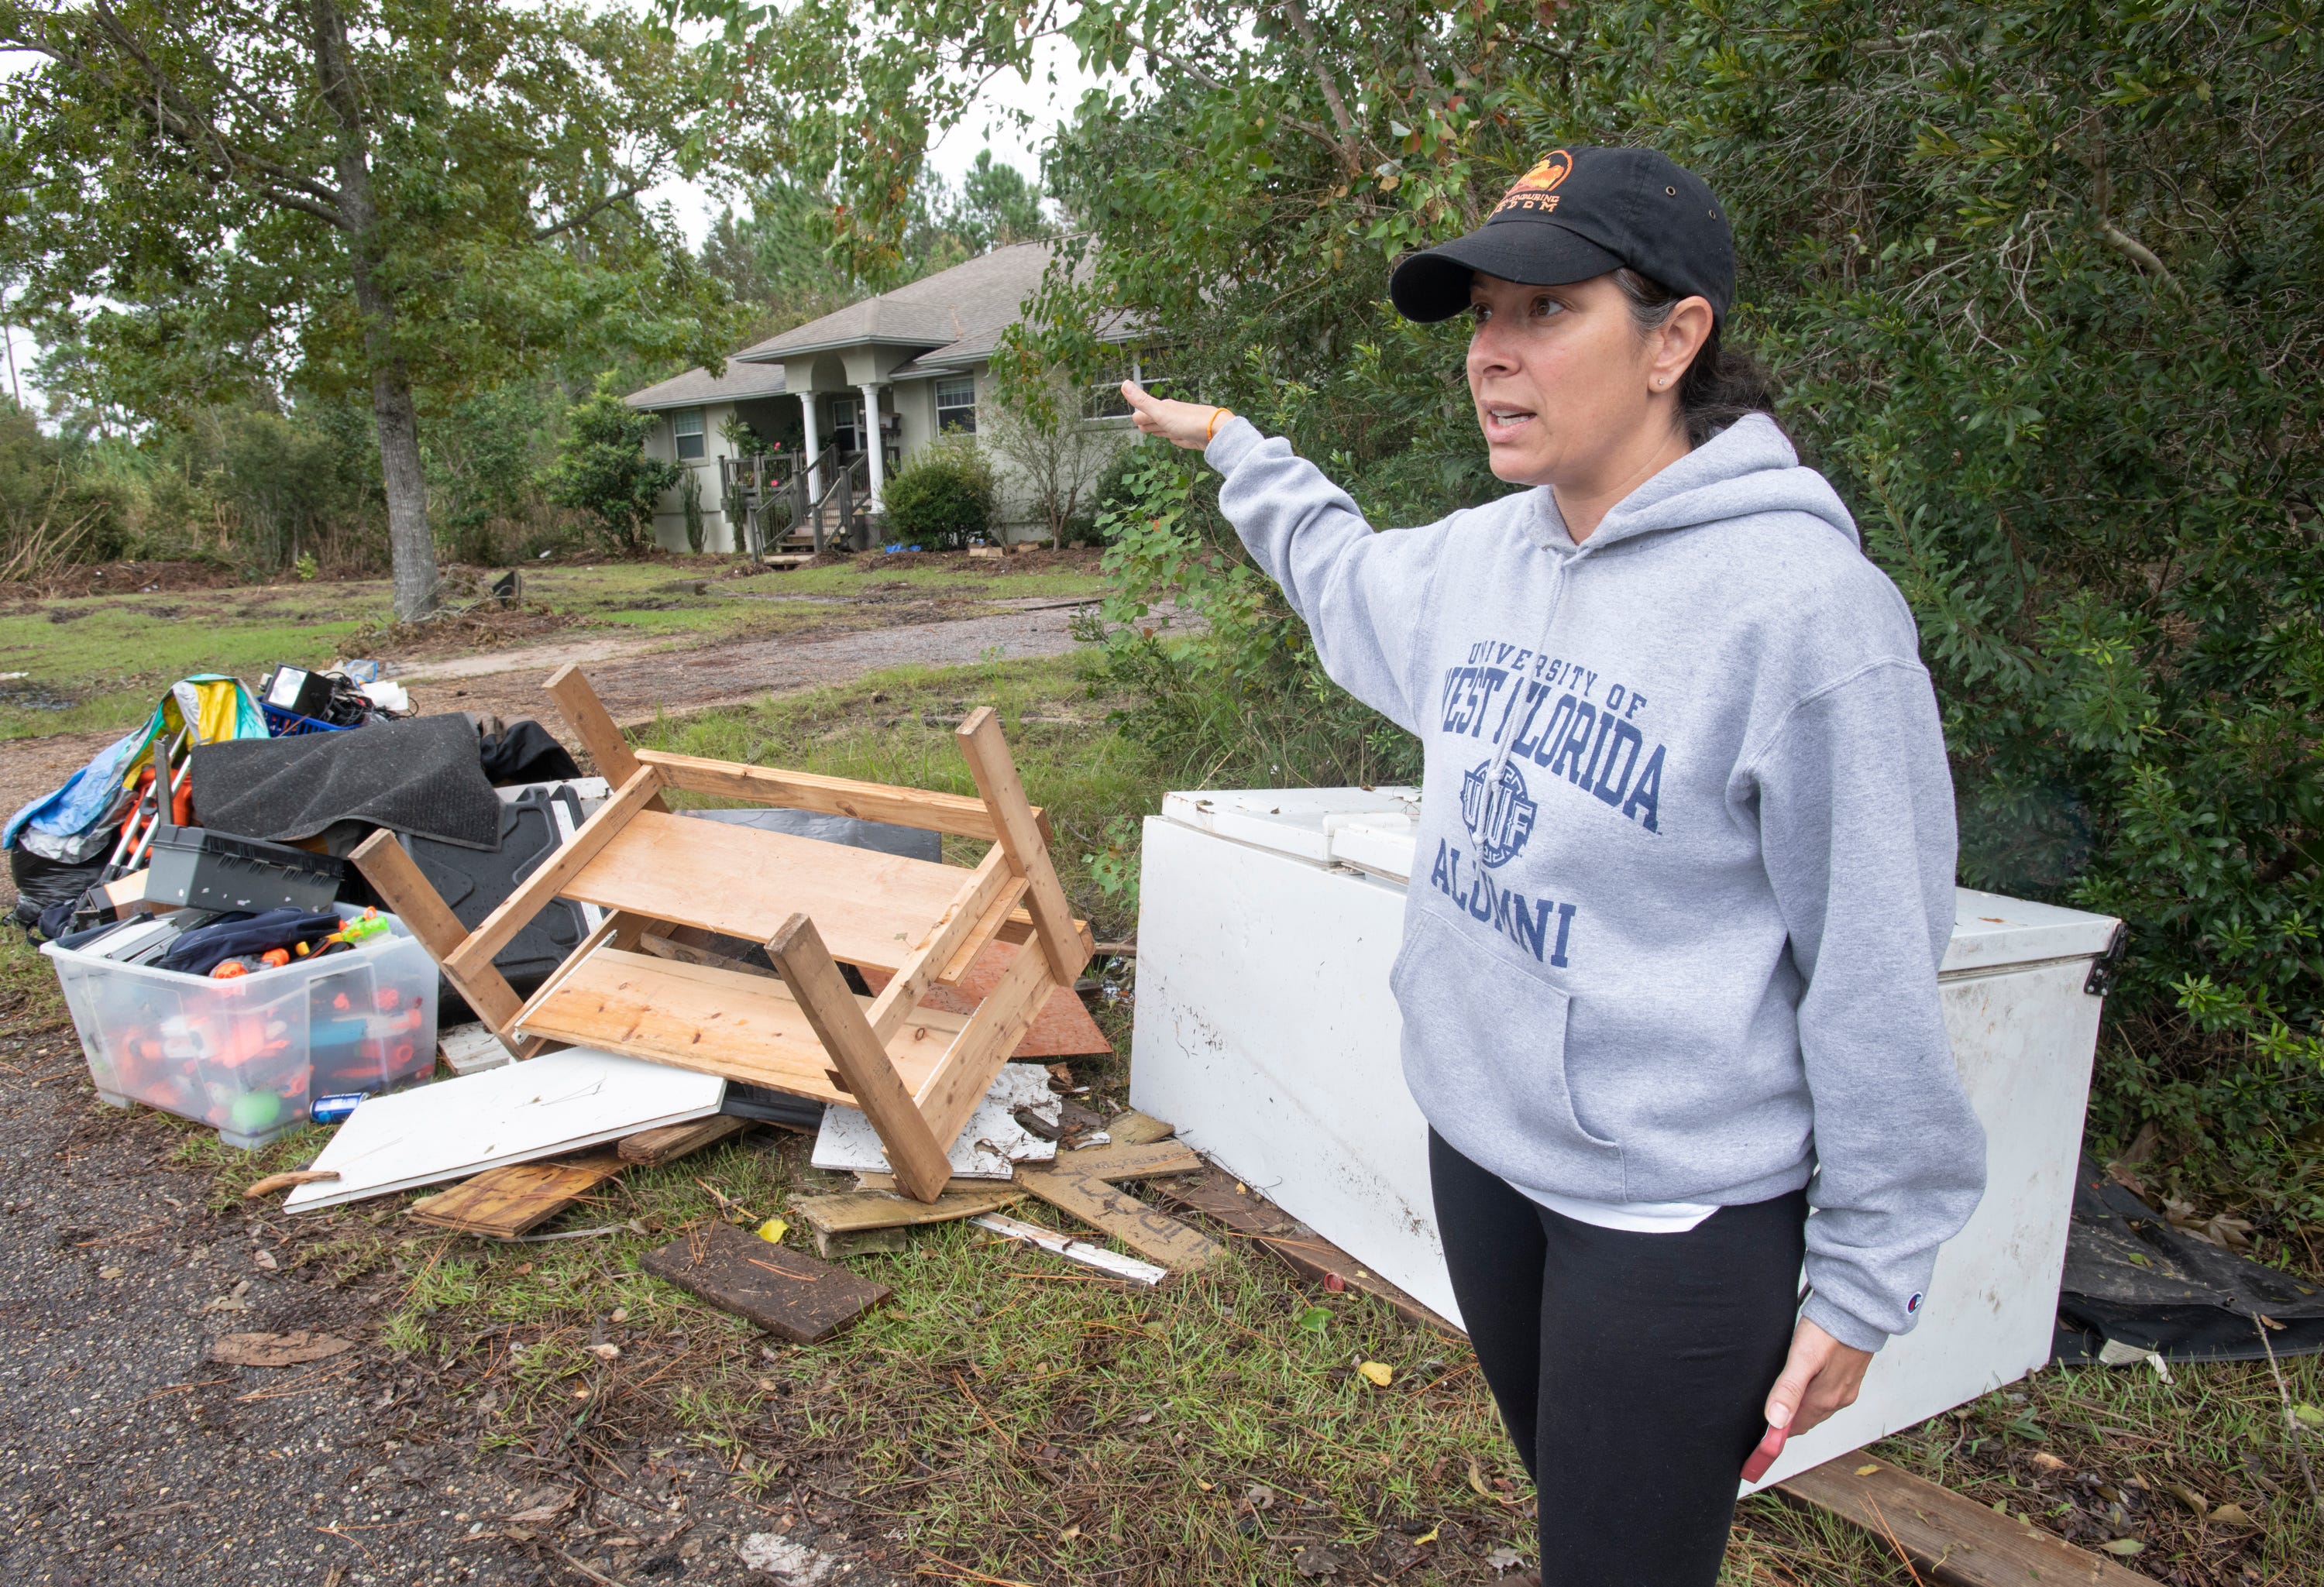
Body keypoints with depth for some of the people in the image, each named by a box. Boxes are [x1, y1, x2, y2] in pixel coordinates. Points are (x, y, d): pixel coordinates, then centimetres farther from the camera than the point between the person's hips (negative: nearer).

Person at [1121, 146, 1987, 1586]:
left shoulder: (1803, 603, -21)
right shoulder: (1481, 557, 1)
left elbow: (1876, 975, -17)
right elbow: (1341, 570, 26)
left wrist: (1862, 1281, -11)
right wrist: (1230, 443, 31)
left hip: (1680, 1208, -7)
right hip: (1479, 1143, 7)